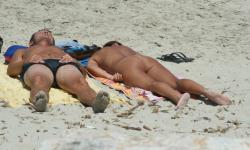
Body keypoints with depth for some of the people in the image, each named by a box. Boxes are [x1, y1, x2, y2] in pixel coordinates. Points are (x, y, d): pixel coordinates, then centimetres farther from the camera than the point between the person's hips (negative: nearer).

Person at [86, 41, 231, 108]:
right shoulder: (125, 48, 45)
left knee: (153, 85, -33)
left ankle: (178, 97, -64)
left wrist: (110, 77, 3)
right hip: (147, 60, 4)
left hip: (128, 66, -4)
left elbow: (90, 66, 12)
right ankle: (207, 92, -44)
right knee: (177, 83, -16)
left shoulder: (96, 55, 34)